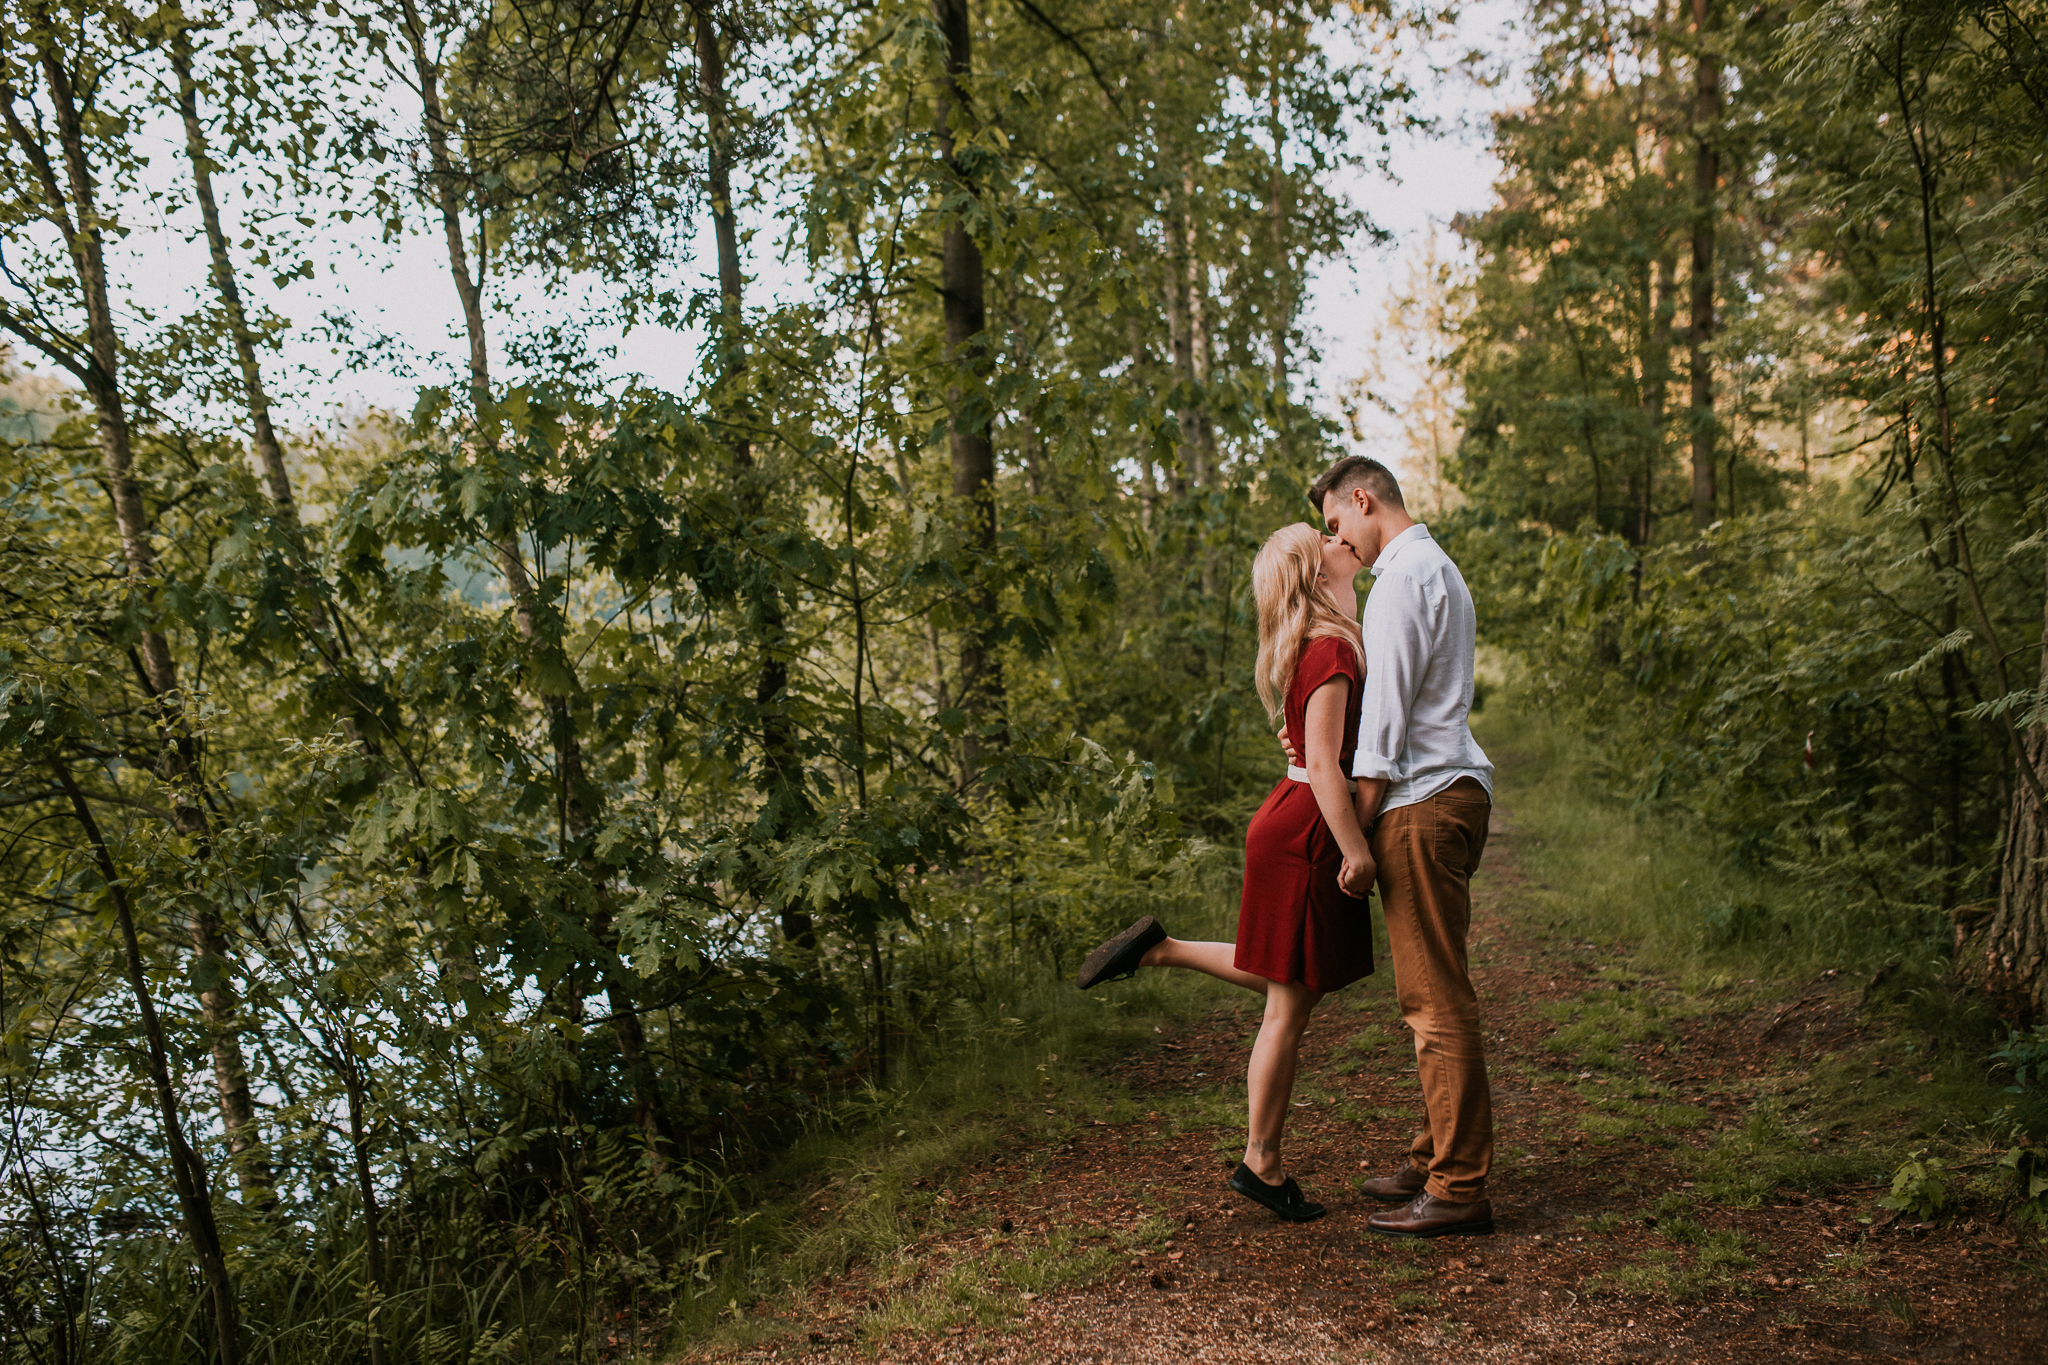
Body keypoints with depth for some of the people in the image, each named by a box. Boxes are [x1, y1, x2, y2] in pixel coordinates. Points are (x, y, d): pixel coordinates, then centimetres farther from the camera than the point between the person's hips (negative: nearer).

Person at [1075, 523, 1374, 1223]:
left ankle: (1162, 949, 23)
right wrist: (1356, 852, -21)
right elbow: (1323, 766, -23)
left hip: (1294, 822, 9)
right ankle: (1261, 1164, 15)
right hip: (1307, 832, -9)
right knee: (1289, 1007, 2)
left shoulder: (1316, 645, 11)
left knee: (1294, 981, 23)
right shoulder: (1329, 649, -19)